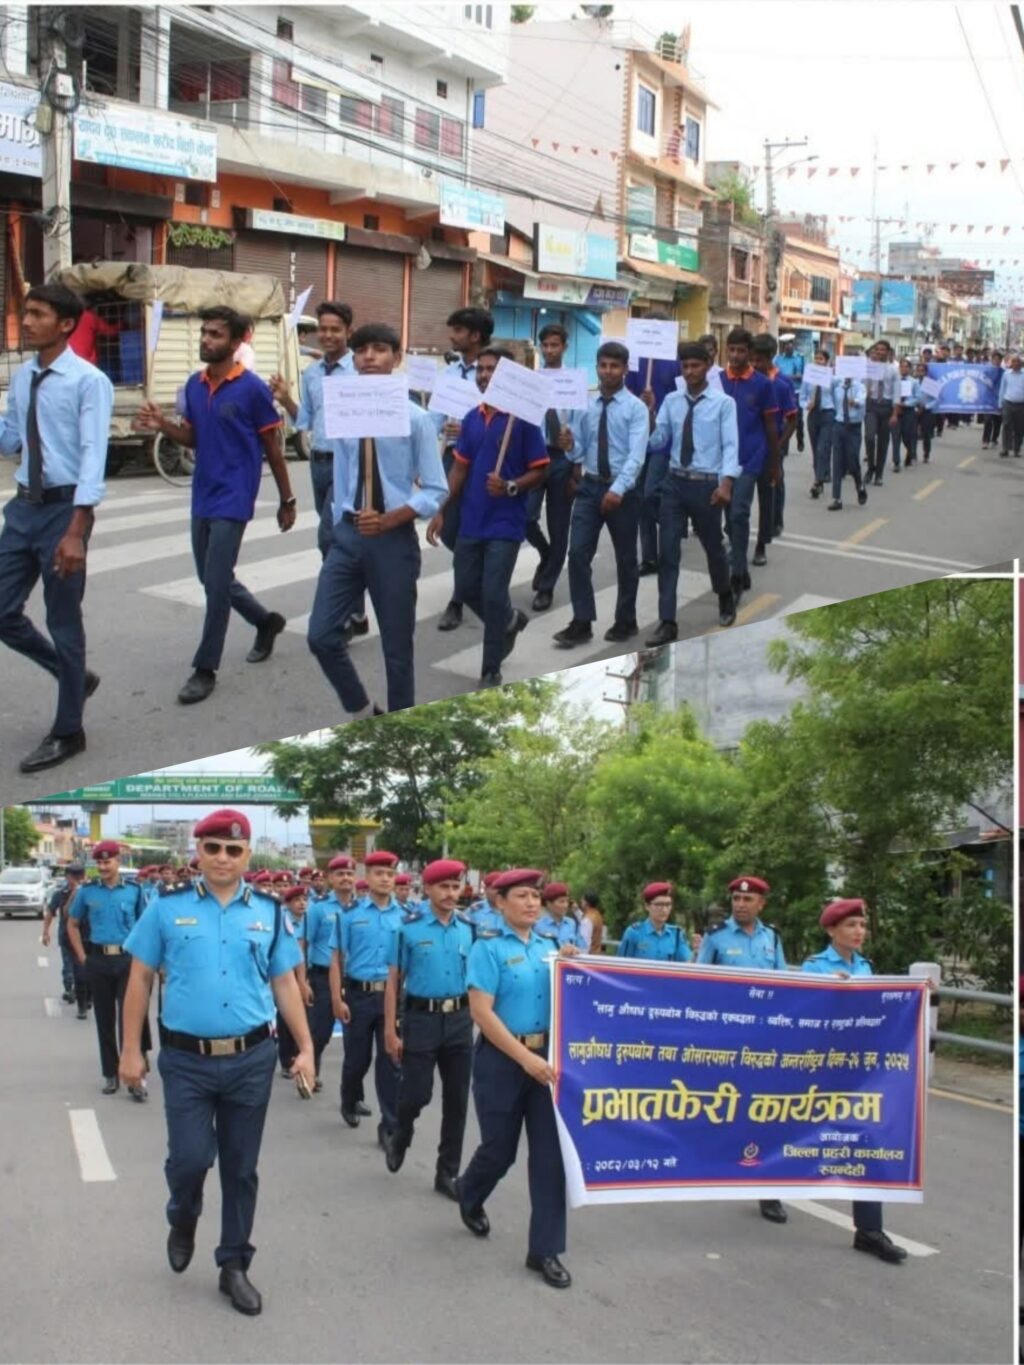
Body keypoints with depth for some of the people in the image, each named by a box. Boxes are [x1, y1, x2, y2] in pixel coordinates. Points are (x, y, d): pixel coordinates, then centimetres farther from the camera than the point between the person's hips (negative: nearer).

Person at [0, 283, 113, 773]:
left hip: (64, 507, -7)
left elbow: (93, 457, -19)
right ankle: (75, 676, 33)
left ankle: (67, 732, 19)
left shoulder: (88, 381, -13)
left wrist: (76, 532, -25)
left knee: (63, 622, 4)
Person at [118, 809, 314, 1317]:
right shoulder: (167, 907, -2)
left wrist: (305, 1048, 2)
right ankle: (182, 1223, 32)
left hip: (251, 1059, 2)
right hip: (186, 1059, -2)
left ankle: (234, 1266, 26)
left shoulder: (269, 912, 3)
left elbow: (285, 983, 7)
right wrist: (130, 1049, 0)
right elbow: (140, 979, 2)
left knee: (241, 1168, 10)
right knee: (190, 1157, -3)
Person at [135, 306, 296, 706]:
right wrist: (162, 425, -5)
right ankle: (265, 620, 39)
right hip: (202, 497, 7)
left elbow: (272, 447, -5)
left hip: (233, 499, -7)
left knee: (216, 583, -7)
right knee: (211, 578, 15)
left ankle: (205, 669, 3)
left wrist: (287, 500, -1)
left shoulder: (252, 388, -11)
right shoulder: (194, 385, 7)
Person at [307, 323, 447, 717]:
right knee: (322, 636, -4)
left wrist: (388, 520, -18)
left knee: (397, 648, 7)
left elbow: (434, 491, -7)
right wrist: (342, 527, 9)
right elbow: (340, 481, 11)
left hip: (394, 539, -3)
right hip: (348, 535, 3)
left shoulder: (415, 418, -6)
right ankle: (361, 713, 20)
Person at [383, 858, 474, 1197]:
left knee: (457, 1100, 7)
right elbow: (394, 981, -4)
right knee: (416, 1093, -1)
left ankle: (448, 1172, 19)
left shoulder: (468, 929, 4)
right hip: (421, 1017, -3)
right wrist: (390, 1031, -8)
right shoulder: (409, 927, -7)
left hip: (460, 1020, 4)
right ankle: (399, 1139, 33)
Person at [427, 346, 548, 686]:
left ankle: (491, 671, 7)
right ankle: (510, 620, 40)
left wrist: (510, 487, -25)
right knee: (466, 590, 11)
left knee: (493, 595, -6)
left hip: (505, 525, -6)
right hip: (470, 523, 6)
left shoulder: (523, 419, -9)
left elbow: (540, 471, -8)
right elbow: (459, 468, 14)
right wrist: (441, 511, 8)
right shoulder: (471, 419, 9)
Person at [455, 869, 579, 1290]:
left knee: (551, 1152, 0)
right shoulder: (488, 947, -8)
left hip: (547, 1058, 4)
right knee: (500, 1149, 7)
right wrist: (525, 1057, -22)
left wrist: (568, 966, -2)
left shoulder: (548, 947, 8)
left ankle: (545, 1250, 9)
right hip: (501, 1060, -4)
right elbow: (481, 1012, -16)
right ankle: (469, 1194, 42)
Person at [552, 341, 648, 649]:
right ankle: (582, 622, 3)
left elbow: (636, 455, -18)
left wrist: (618, 489, -28)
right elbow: (578, 447, 6)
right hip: (589, 486, 3)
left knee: (625, 558, 11)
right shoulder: (585, 405, 5)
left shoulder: (636, 408, -8)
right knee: (578, 553, -5)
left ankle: (625, 621, 25)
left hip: (622, 491, -3)